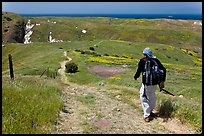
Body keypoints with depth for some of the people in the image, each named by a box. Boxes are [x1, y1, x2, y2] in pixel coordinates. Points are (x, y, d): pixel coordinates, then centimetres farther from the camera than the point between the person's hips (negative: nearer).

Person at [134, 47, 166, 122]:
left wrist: (135, 77, 12)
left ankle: (147, 115, 7)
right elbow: (163, 70, 4)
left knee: (144, 98, 8)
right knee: (152, 97, 21)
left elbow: (138, 71, -10)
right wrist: (162, 81, 7)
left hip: (146, 83, -5)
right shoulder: (156, 60, 6)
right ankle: (150, 111, 39)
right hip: (155, 83, 5)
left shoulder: (142, 61, -7)